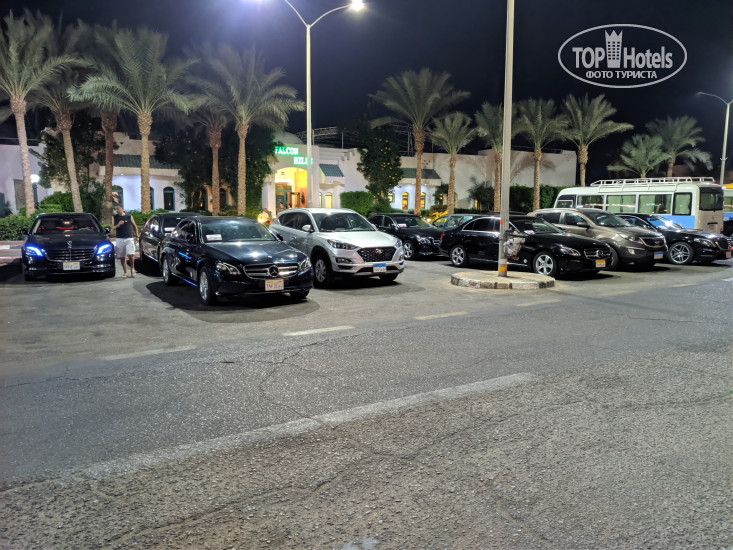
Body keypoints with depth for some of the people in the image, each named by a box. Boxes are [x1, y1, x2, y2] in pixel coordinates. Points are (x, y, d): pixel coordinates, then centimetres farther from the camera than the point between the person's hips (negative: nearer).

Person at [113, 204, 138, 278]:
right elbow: (113, 227, 6)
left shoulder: (129, 217, 5)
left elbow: (134, 226, 14)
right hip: (119, 239, 2)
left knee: (130, 255, -16)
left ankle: (132, 268, 8)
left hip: (129, 238, -2)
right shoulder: (115, 217, 9)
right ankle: (125, 272, 15)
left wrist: (136, 236, 10)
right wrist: (118, 225, -14)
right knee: (122, 257, 3)